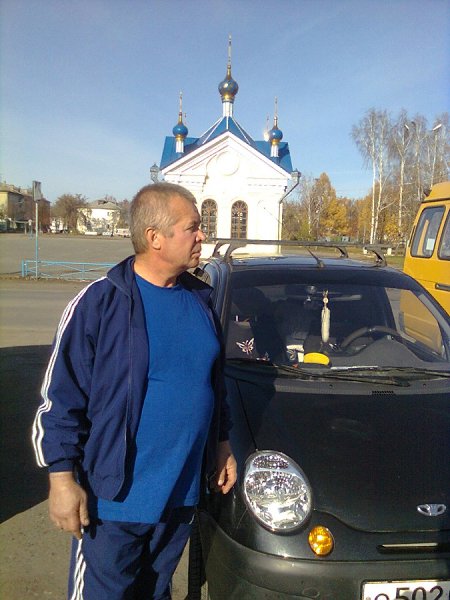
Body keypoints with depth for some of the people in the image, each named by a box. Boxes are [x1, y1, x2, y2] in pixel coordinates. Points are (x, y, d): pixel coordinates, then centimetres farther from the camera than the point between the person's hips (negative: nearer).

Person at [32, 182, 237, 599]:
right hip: (115, 498, -5)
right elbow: (59, 400, -13)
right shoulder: (100, 301, -17)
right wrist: (62, 478, -13)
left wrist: (222, 446, 14)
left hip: (182, 492, 6)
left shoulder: (200, 299, 2)